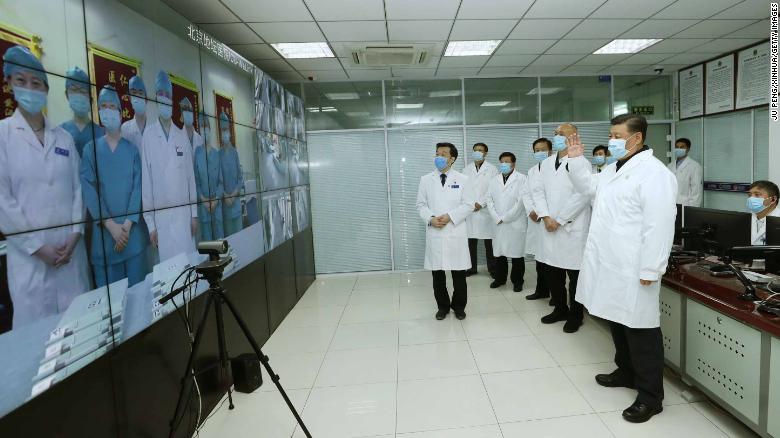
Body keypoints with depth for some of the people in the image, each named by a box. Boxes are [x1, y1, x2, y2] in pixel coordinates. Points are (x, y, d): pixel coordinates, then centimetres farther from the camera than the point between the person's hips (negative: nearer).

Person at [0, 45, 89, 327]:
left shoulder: (64, 137, 10)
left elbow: (78, 188, 7)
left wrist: (74, 235, -4)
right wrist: (36, 246, -10)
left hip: (70, 248, 3)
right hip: (29, 252, -3)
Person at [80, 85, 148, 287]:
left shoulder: (132, 149, 8)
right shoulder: (91, 149, 6)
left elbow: (138, 187, 0)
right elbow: (88, 190, -2)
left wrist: (127, 224, -10)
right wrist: (111, 225, -12)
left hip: (133, 230, 1)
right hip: (104, 231, 0)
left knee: (136, 285, 6)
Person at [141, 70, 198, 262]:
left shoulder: (182, 135, 8)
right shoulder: (148, 134, -2)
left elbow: (190, 176, 9)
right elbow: (146, 180, -3)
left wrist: (194, 214, 7)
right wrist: (150, 223, -4)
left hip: (184, 214, 3)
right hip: (161, 216, -3)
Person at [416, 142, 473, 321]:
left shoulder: (462, 179, 4)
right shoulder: (426, 180, 8)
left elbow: (468, 205, 0)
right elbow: (421, 205, 8)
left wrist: (450, 216, -13)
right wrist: (430, 218, -11)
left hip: (456, 233, -1)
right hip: (434, 233, 1)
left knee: (459, 273, 5)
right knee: (437, 273, 7)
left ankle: (459, 306, 24)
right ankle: (442, 306, 24)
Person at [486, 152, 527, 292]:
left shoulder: (521, 179, -3)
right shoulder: (494, 180, 13)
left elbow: (522, 201, -10)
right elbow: (489, 200, 9)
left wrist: (504, 218, -11)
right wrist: (497, 218, -5)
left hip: (516, 223, -4)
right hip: (498, 223, 4)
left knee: (517, 253, 2)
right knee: (499, 252, 9)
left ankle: (517, 281, 15)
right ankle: (500, 278, 23)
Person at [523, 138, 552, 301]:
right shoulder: (531, 171, 17)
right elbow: (526, 194, 13)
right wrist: (531, 211, -4)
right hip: (536, 220, 7)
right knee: (539, 256, 13)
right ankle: (541, 290, 25)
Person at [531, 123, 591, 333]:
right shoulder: (546, 163, 13)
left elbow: (581, 196, -15)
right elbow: (538, 191, 8)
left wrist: (559, 220, -14)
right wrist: (546, 217, -6)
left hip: (573, 228, -6)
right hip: (550, 228, 6)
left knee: (574, 275, 4)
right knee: (551, 274, 12)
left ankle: (575, 315, 21)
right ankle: (560, 309, 30)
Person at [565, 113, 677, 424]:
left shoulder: (653, 172, -15)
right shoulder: (614, 170, 14)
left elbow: (659, 225, -21)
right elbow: (588, 186, 31)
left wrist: (650, 270, -22)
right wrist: (577, 159, 16)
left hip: (633, 270, -9)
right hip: (610, 265, 9)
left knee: (640, 330, 1)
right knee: (617, 321, 21)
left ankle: (650, 396, 15)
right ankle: (627, 372, 40)